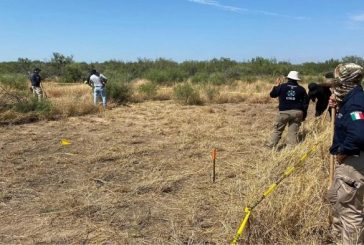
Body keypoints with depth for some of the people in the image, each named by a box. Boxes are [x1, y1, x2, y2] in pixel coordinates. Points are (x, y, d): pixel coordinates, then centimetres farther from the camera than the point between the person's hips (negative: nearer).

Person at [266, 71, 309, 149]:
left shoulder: (282, 86, -1)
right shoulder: (301, 89, 8)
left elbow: (272, 94, 8)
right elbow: (306, 102, 9)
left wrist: (277, 85, 20)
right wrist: (304, 115, 14)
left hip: (284, 112, -2)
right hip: (297, 112, 2)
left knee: (277, 130, 9)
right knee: (293, 132, 4)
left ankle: (271, 145, 11)